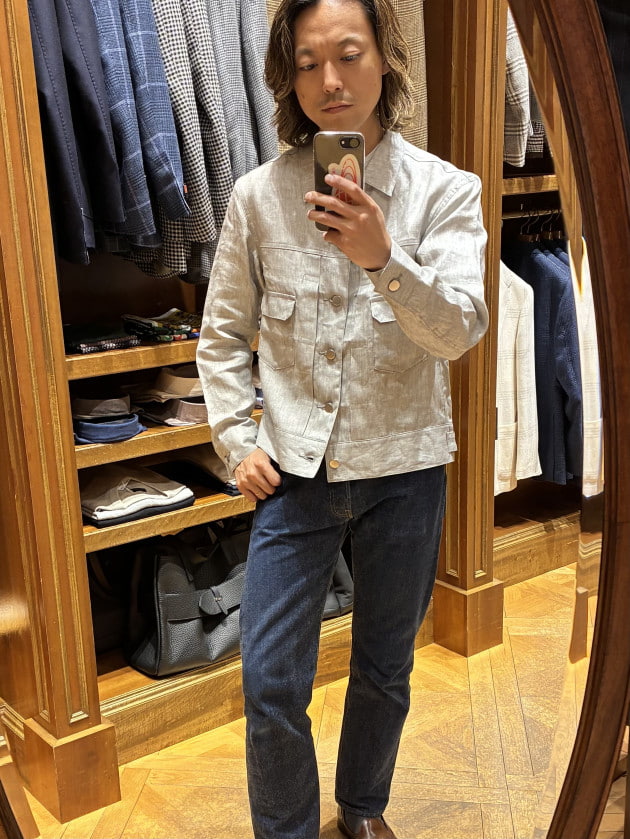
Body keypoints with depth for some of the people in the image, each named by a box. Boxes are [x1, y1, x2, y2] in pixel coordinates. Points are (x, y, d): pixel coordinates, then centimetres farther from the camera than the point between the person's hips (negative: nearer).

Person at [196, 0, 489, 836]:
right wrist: (237, 442, -2)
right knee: (271, 685, 0)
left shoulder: (445, 189, -4)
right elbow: (223, 335, 6)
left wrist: (384, 258, -31)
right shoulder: (258, 195, -2)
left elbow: (461, 330, -15)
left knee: (385, 670, 17)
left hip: (404, 466, 1)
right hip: (296, 469, 0)